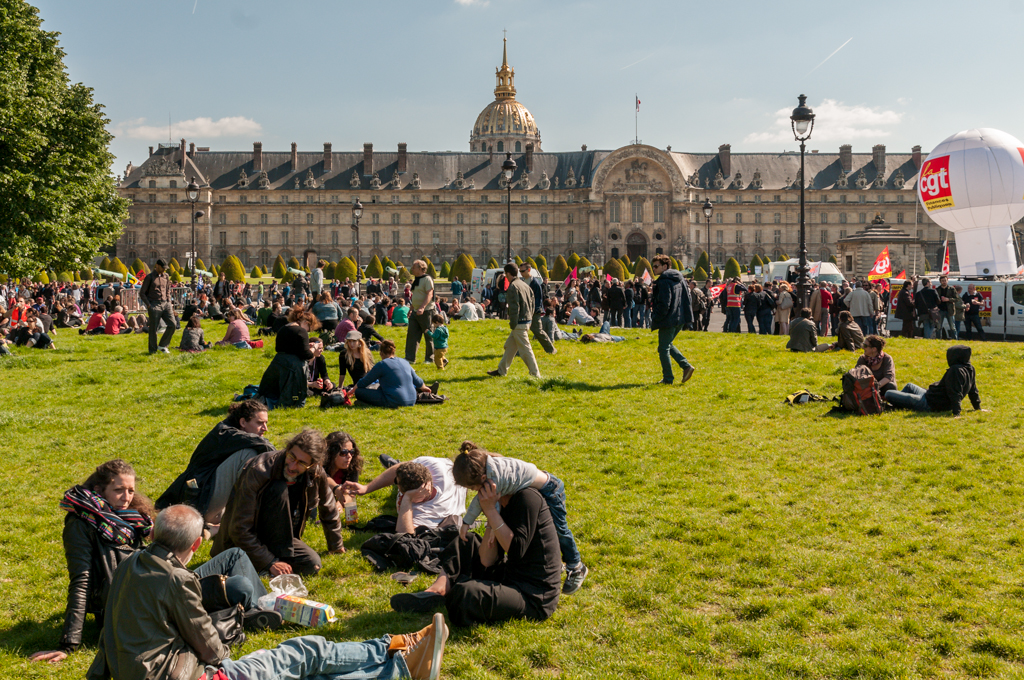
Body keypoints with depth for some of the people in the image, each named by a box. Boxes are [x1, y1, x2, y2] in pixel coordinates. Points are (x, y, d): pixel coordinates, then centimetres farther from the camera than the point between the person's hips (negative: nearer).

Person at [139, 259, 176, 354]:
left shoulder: (165, 277, 13)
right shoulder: (150, 277, -3)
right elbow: (142, 293, -1)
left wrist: (169, 303, 11)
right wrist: (148, 305, -9)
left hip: (165, 304, 5)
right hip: (154, 305, -5)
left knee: (172, 324, -4)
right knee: (153, 328, -1)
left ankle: (163, 345, 11)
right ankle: (152, 350, 11)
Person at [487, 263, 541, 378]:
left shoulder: (513, 287, -15)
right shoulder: (524, 284, 13)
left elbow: (514, 307, -19)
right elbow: (531, 303, 15)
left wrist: (513, 324, -14)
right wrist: (530, 318, 18)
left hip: (519, 323, -10)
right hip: (527, 320, 10)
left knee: (525, 349, -5)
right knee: (509, 346, 18)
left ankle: (535, 374, -2)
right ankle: (501, 371, 26)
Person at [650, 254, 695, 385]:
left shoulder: (664, 281, -15)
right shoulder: (679, 279, 14)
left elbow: (664, 304, -21)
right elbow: (687, 298, 18)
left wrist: (655, 319, -13)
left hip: (668, 320, -9)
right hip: (680, 319, 9)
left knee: (663, 348, 0)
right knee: (668, 345, 22)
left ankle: (668, 379, 3)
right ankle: (686, 366, 10)